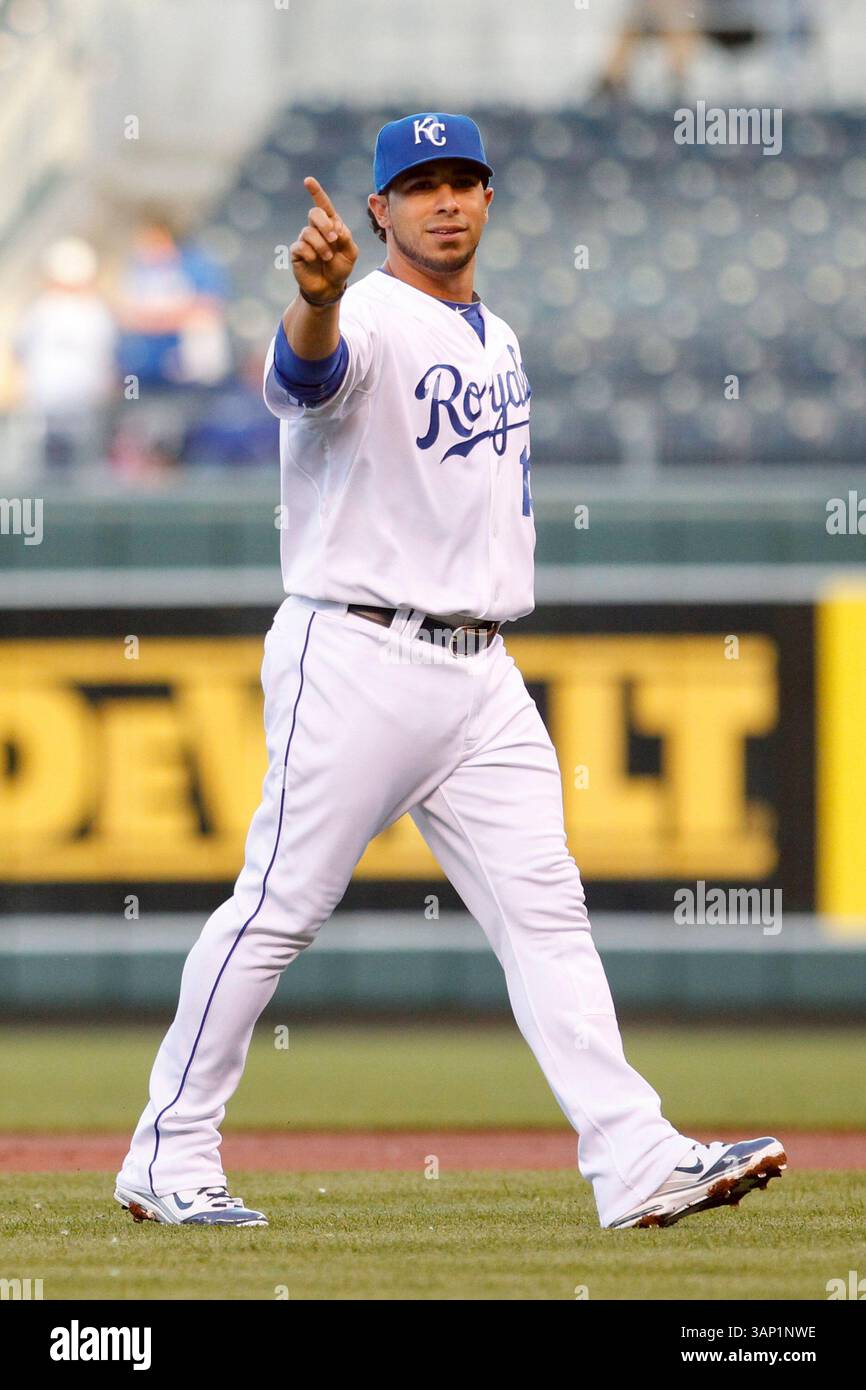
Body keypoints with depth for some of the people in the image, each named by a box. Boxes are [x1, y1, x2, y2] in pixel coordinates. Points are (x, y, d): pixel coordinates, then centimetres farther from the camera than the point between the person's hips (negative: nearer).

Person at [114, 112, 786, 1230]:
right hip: (355, 662, -7)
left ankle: (636, 1160, -7)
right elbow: (306, 371, -36)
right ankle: (167, 1160, 6)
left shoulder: (497, 341, 16)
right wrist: (316, 299, -58)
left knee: (544, 908, -1)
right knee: (279, 907, -4)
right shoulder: (369, 321, -11)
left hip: (481, 675, 7)